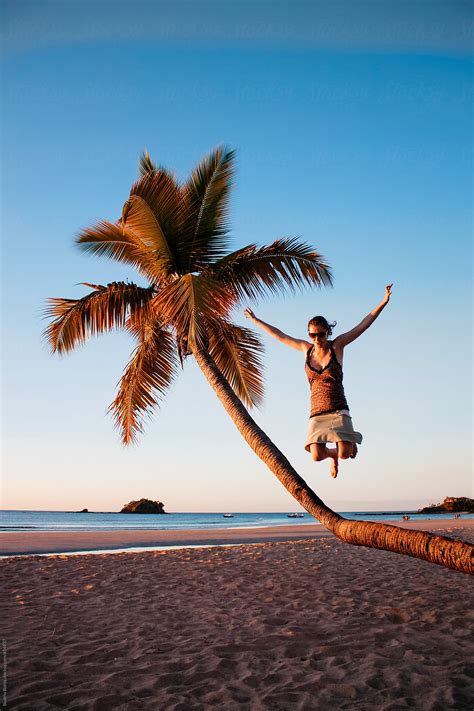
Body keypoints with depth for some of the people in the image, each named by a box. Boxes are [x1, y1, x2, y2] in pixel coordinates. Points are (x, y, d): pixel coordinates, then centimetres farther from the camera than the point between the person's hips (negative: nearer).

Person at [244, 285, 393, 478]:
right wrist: (256, 321, 27)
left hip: (338, 410, -2)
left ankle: (350, 442, 25)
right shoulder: (306, 349, 9)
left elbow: (362, 326, -5)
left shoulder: (337, 345, 2)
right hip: (316, 412, 3)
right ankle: (333, 454, 26)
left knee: (345, 453, -15)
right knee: (317, 456, -13)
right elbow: (278, 335, 19)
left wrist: (383, 303, -14)